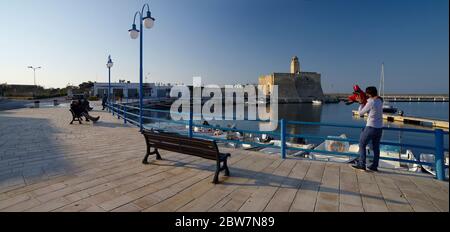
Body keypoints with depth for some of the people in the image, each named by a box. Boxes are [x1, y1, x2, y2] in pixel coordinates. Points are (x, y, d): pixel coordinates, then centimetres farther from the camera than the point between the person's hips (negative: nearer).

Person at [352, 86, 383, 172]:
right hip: (379, 127, 8)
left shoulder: (370, 102, -15)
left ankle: (361, 164, 2)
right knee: (376, 147, 12)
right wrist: (363, 102, 12)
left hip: (371, 127, -8)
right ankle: (374, 166, 19)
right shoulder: (379, 101, 9)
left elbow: (361, 113, -5)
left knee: (362, 145, 2)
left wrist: (361, 103, 7)